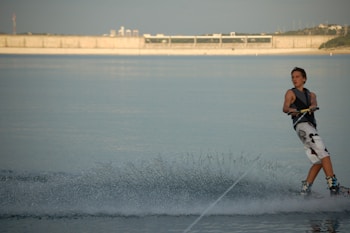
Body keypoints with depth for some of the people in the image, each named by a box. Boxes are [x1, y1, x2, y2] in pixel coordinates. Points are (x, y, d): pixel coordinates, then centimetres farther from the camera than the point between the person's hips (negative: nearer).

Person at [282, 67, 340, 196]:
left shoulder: (311, 94, 26)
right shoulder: (291, 93, 12)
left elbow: (314, 103, 1)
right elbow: (285, 107, -7)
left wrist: (312, 107, -24)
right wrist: (291, 110, -31)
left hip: (312, 126, 7)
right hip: (302, 125, -7)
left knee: (318, 162, 1)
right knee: (323, 153, -20)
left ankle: (305, 188, 6)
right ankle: (332, 183, -29)